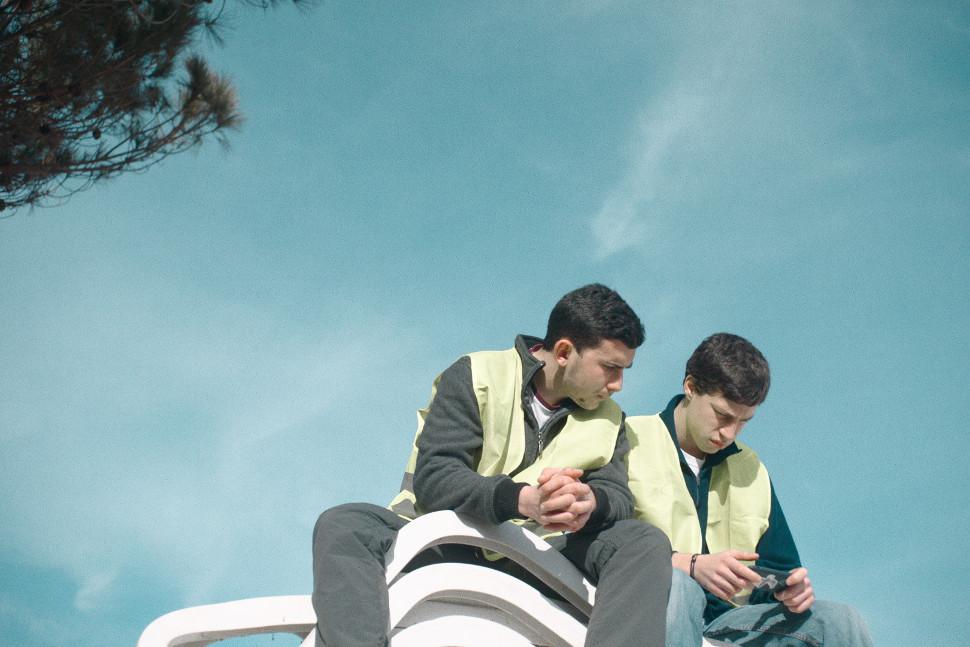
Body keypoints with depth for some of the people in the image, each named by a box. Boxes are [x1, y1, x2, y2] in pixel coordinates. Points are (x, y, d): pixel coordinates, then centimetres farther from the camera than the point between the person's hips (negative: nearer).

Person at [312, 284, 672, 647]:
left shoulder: (608, 420, 13)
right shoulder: (477, 377, -3)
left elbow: (619, 497, 0)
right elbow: (432, 479, -14)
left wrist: (591, 503, -27)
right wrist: (522, 500, -32)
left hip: (531, 562, 3)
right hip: (441, 545, -2)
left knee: (646, 543, -21)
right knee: (341, 525, -28)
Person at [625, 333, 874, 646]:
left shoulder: (751, 469, 21)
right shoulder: (630, 442, 0)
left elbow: (777, 567, 23)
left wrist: (792, 586, -2)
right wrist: (691, 565, -24)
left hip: (727, 618, 4)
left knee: (841, 621, -20)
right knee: (676, 584, -40)